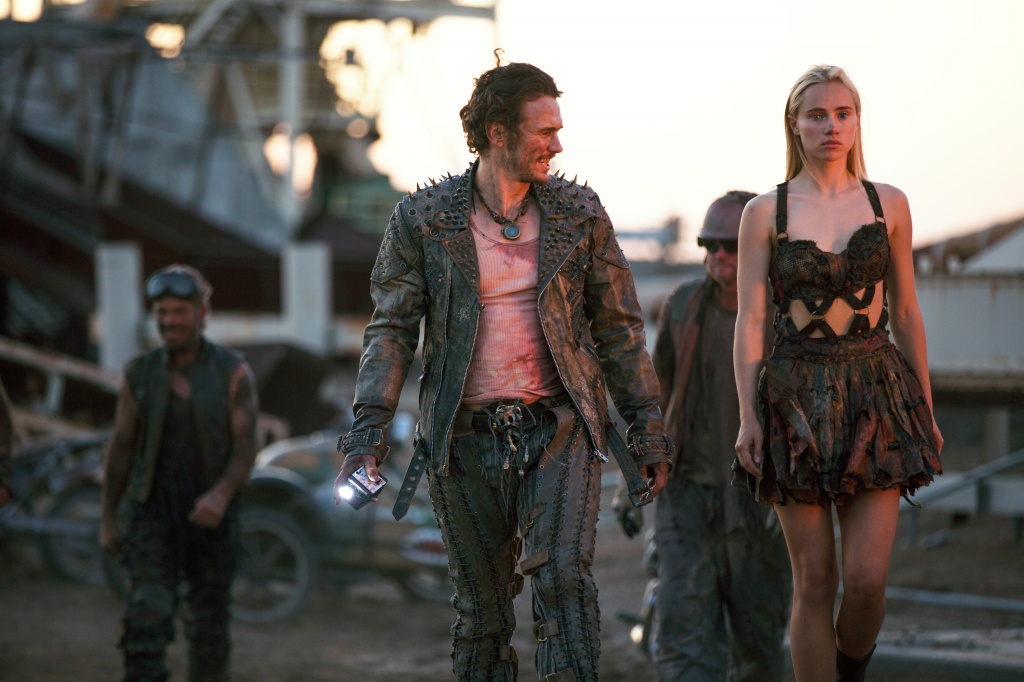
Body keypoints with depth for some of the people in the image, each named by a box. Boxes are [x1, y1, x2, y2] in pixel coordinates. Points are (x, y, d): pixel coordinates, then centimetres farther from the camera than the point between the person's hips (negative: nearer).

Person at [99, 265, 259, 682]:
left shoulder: (233, 373, -5)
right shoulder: (140, 373, 1)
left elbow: (246, 446, -12)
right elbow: (120, 447, 7)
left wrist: (222, 494, -31)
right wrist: (107, 519, 7)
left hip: (210, 517, 0)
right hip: (154, 515, 0)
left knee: (209, 626, 10)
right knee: (147, 616, -17)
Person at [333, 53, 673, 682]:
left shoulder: (579, 214, 5)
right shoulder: (424, 218, 1)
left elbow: (618, 327, 10)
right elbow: (393, 327, 0)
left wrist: (648, 428, 7)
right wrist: (370, 429, -11)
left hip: (559, 429, 0)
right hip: (465, 440, 0)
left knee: (564, 578, -18)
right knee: (481, 609, 6)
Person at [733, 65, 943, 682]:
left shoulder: (888, 204, 8)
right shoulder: (765, 212, 3)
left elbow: (907, 314, 12)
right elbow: (750, 320, 0)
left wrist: (926, 410, 10)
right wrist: (748, 416, -9)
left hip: (876, 397, 1)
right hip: (797, 398, -1)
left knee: (867, 578, -8)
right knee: (814, 582, -1)